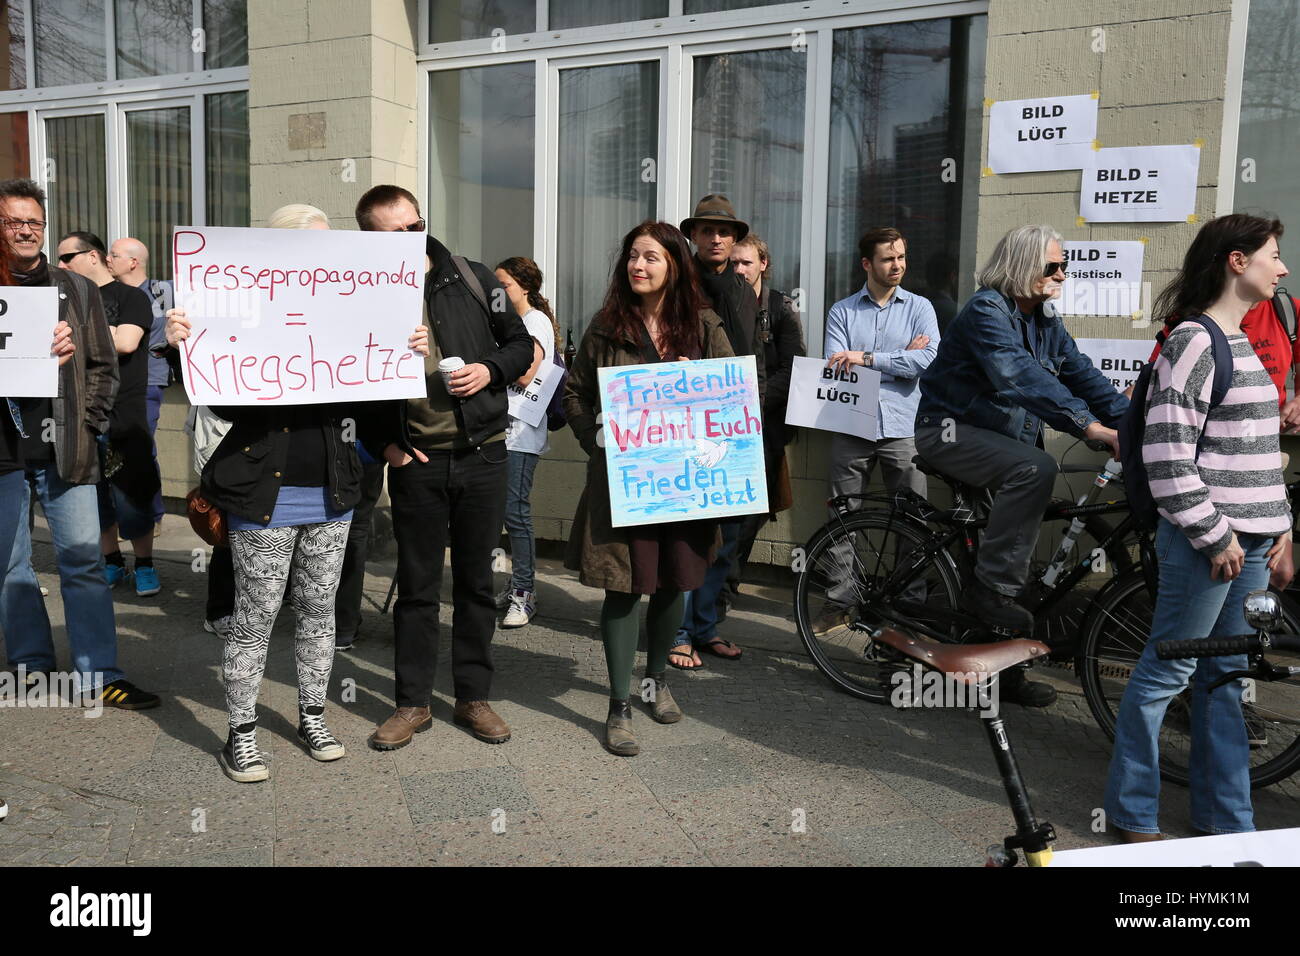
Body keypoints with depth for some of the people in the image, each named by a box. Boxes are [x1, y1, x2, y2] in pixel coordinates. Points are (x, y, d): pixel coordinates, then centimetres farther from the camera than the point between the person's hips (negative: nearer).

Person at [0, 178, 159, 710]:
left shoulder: (77, 291, 10)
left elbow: (103, 365, 10)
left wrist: (86, 423, 0)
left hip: (65, 450, 0)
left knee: (83, 561, 0)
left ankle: (97, 677, 6)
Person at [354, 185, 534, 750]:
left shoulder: (473, 280, 1)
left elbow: (521, 343, 9)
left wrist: (490, 371, -10)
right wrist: (381, 444, -3)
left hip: (483, 453, 1)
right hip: (416, 462, -1)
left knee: (476, 581, 10)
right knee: (417, 585, 8)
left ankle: (473, 697, 24)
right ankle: (413, 703, 23)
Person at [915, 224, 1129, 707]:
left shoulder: (1045, 320, 8)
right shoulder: (986, 311, -19)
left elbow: (1081, 374, 0)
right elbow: (1023, 377, -34)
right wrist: (1088, 425, -43)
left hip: (1004, 435, 9)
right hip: (952, 430, -8)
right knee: (1034, 468, -35)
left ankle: (1005, 672, 19)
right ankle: (988, 589, -23)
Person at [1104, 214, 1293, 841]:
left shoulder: (1243, 343, 16)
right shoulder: (1193, 340, -13)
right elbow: (1166, 455, -20)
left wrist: (1279, 532, 16)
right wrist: (1216, 536, -16)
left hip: (1251, 541, 9)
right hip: (1207, 542, -9)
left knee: (1225, 677, 16)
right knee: (1166, 674, 2)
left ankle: (1227, 819, 28)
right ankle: (1132, 814, 16)